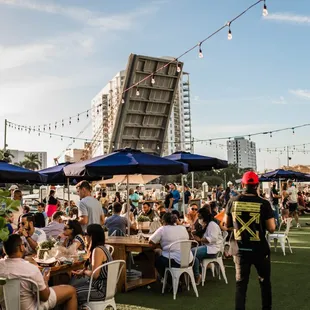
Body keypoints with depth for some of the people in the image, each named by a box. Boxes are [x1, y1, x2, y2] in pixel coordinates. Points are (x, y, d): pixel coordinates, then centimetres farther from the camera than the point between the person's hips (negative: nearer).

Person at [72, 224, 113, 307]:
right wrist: (83, 271, 2)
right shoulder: (101, 248, 9)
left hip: (101, 289, -9)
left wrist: (84, 272, -6)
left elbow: (95, 275, -24)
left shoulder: (97, 250, -21)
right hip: (102, 285, 9)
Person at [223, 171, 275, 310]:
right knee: (264, 281, 19)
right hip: (260, 249, -1)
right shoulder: (264, 203, -13)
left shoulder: (233, 201, -6)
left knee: (241, 283, 11)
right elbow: (272, 228, -12)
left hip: (241, 249, 1)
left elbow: (227, 224, 5)